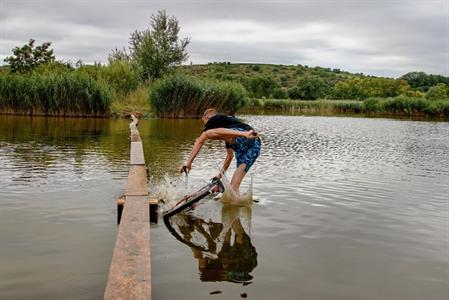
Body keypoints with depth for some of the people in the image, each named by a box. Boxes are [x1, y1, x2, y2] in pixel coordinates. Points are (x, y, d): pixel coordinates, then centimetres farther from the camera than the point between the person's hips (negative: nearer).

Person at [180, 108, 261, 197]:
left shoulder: (214, 119, 20)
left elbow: (200, 141, 9)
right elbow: (230, 155, 45)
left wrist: (188, 162, 8)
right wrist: (220, 174, 47)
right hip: (255, 147, 8)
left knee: (209, 133, -22)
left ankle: (246, 134, -39)